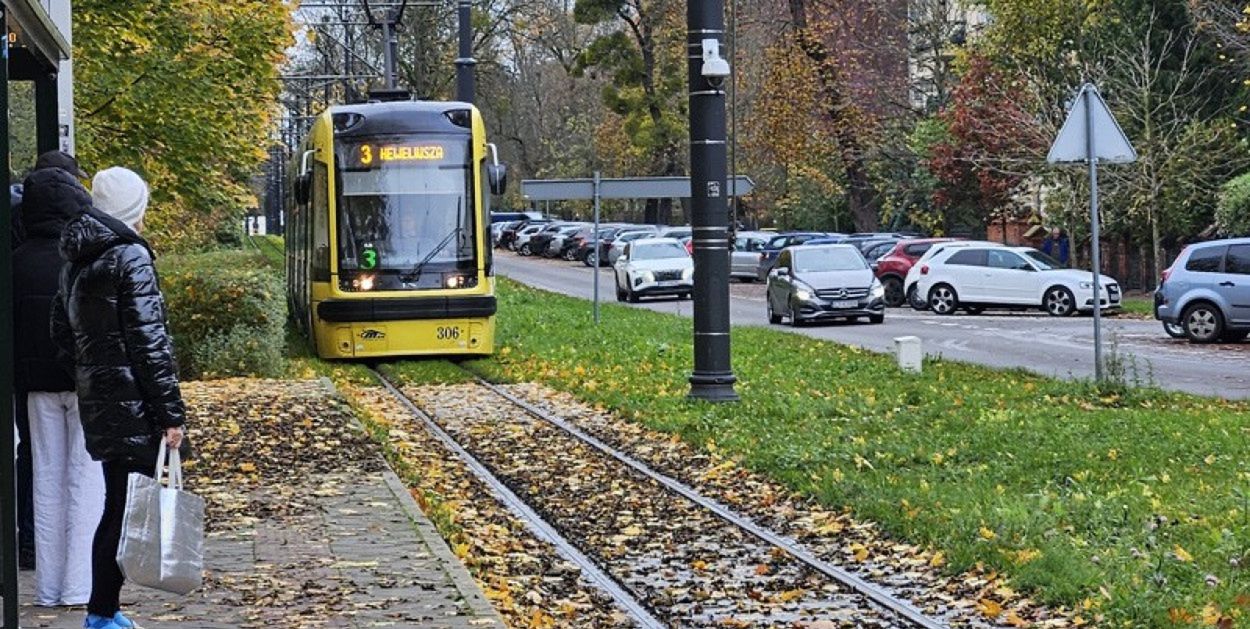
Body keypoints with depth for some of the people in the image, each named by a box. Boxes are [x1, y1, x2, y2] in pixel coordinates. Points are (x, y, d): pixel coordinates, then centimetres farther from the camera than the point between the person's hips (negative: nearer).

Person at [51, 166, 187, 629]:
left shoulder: (76, 262, 14)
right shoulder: (131, 257, -12)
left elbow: (62, 332, 18)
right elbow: (149, 342, -16)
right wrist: (172, 413, -14)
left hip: (96, 401, 8)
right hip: (133, 407, -8)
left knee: (117, 506, 15)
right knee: (129, 509, -4)